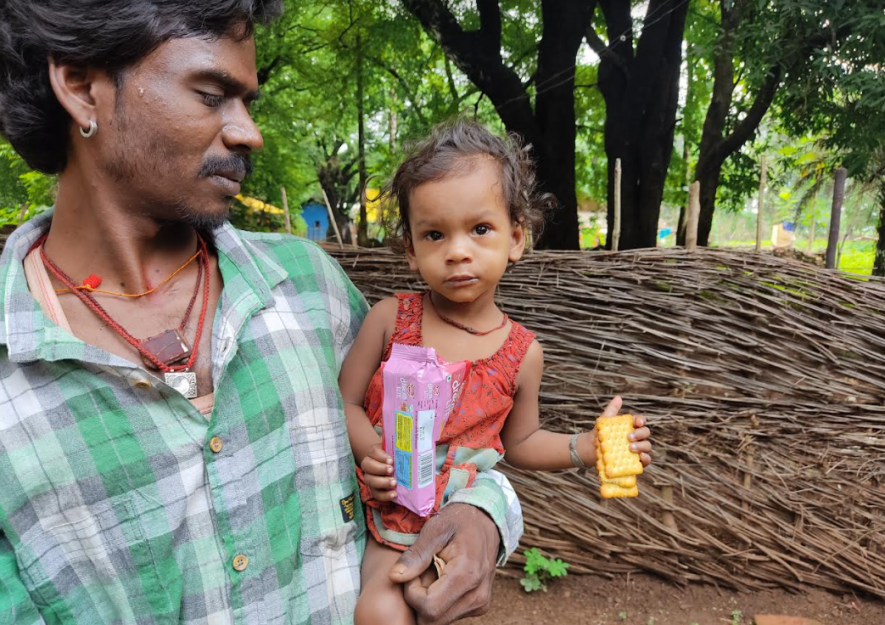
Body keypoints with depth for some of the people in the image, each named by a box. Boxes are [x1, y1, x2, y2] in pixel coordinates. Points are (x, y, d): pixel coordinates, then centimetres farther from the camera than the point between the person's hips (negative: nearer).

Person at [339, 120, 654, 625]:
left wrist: (586, 446, -6)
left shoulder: (522, 353, -8)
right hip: (384, 503, 1)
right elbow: (348, 401, -4)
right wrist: (370, 452, -22)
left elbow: (519, 441, 7)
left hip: (459, 517, 0)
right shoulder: (391, 319, -10)